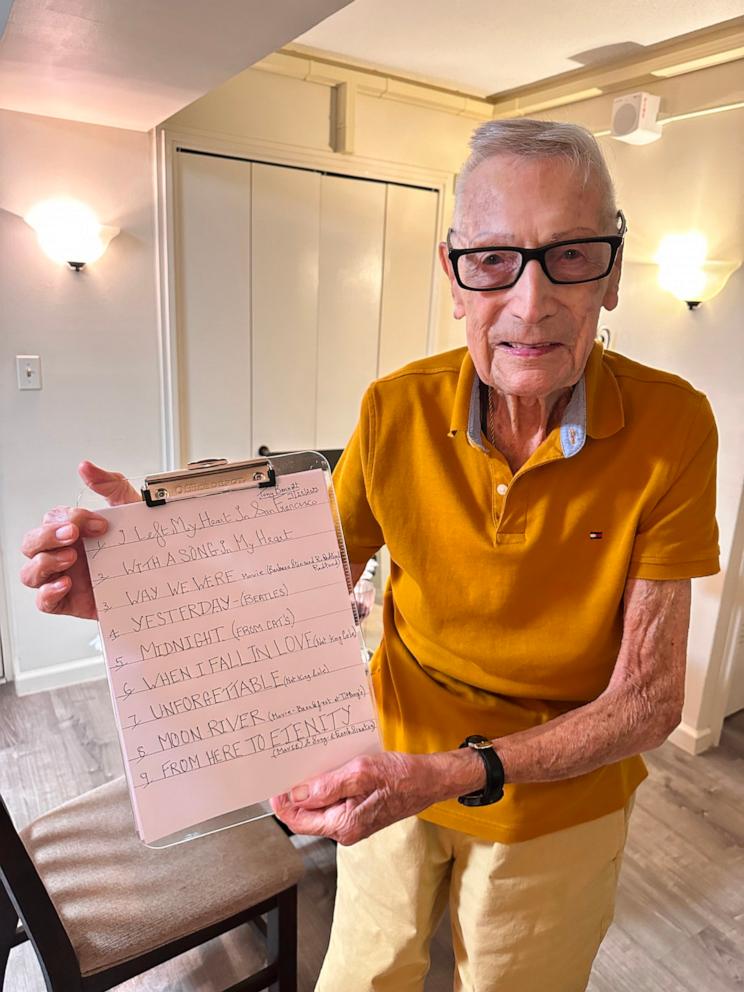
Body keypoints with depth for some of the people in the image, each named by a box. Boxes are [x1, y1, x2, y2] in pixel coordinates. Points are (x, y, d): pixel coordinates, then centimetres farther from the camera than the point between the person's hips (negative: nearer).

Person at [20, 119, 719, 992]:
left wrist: (454, 774, -31)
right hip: (393, 770, 2)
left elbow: (647, 704, -19)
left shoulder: (669, 427, -22)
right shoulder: (397, 411, -18)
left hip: (554, 805, 0)